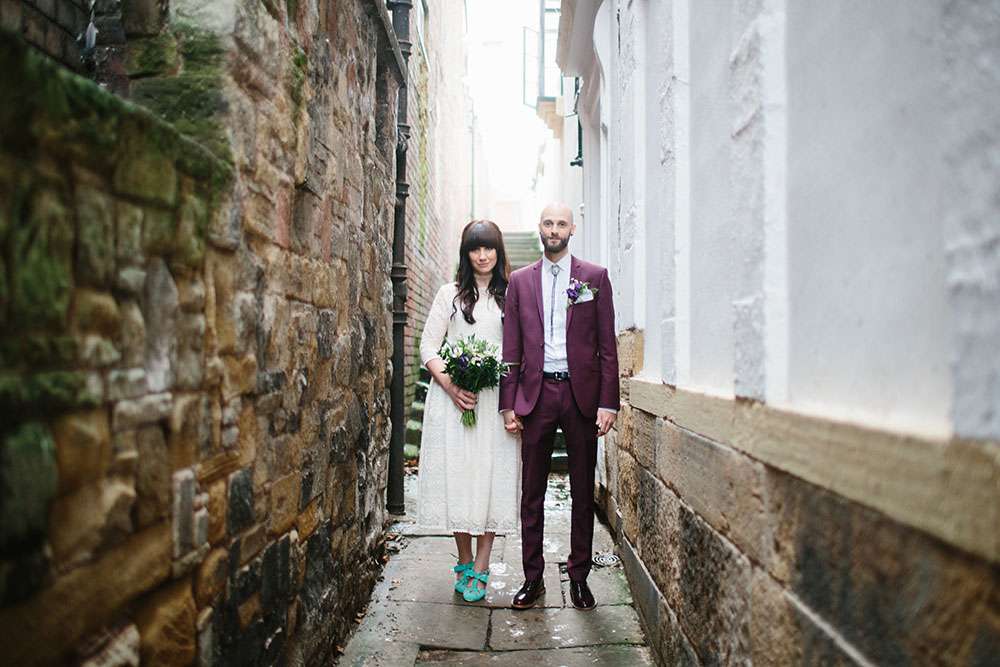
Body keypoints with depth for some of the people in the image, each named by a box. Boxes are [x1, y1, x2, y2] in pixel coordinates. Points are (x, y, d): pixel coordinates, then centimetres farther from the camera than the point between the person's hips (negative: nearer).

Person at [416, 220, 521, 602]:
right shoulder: (450, 294, 9)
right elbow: (428, 347, 5)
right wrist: (451, 387, -10)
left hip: (497, 399, 0)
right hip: (453, 397, 1)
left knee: (492, 476, -3)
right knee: (457, 475, 2)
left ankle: (480, 568, 3)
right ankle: (464, 562, 16)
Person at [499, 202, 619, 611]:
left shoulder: (595, 277, 5)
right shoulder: (520, 280, 9)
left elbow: (607, 344, 1)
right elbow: (512, 348, 7)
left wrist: (608, 402, -6)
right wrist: (508, 403, 0)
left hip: (582, 393, -1)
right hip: (536, 393, 1)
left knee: (583, 493, 8)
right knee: (531, 493, 6)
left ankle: (579, 577, 20)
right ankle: (532, 578, 17)